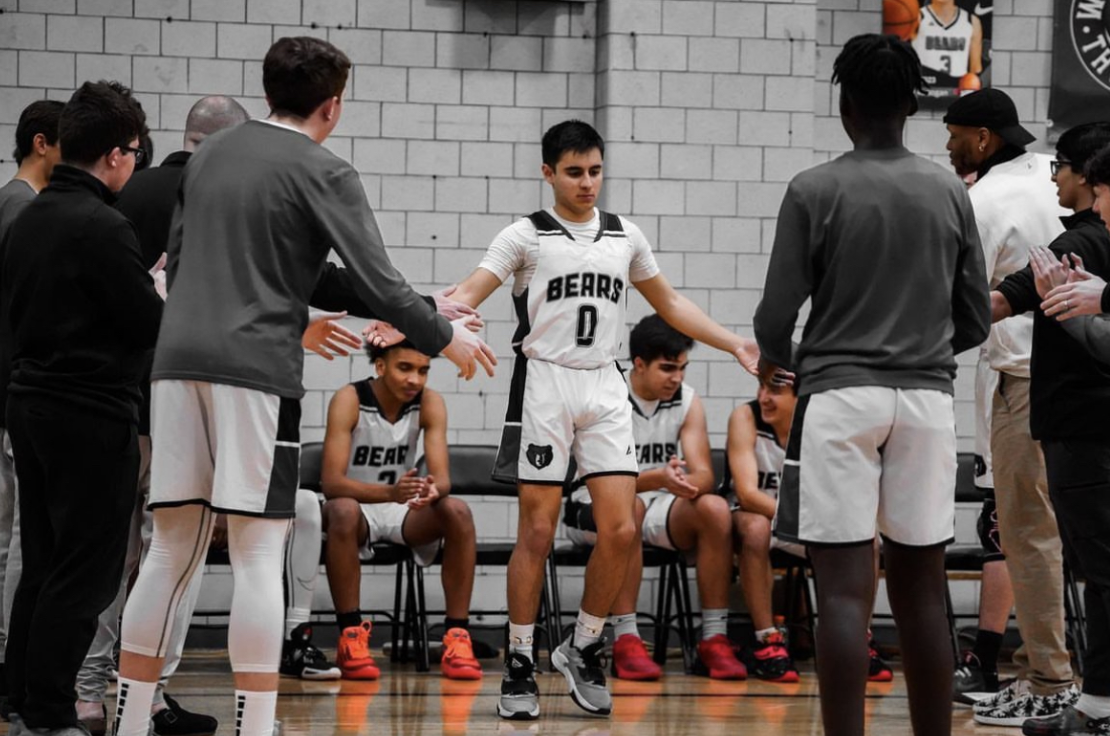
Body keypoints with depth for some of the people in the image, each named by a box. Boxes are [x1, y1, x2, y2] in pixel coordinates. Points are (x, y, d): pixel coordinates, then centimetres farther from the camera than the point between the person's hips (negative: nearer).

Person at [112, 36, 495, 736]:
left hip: (180, 363, 6)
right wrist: (445, 337, 6)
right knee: (259, 554, -4)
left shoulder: (209, 155, 16)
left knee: (172, 549, 9)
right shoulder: (324, 173, -3)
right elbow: (377, 280, -8)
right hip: (258, 370, -6)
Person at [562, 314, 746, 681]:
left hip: (658, 505, 4)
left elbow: (704, 473, -9)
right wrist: (658, 478, -42)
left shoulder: (687, 401, -2)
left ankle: (714, 640, -22)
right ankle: (625, 641, -37)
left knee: (714, 509, -25)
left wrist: (688, 483, -35)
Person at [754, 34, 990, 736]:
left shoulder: (815, 191, -5)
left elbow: (778, 313, -6)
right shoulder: (950, 192, 6)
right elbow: (977, 319, 10)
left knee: (845, 590, -6)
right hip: (927, 397, 4)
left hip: (841, 394, -3)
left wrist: (777, 362, 16)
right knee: (922, 590, 9)